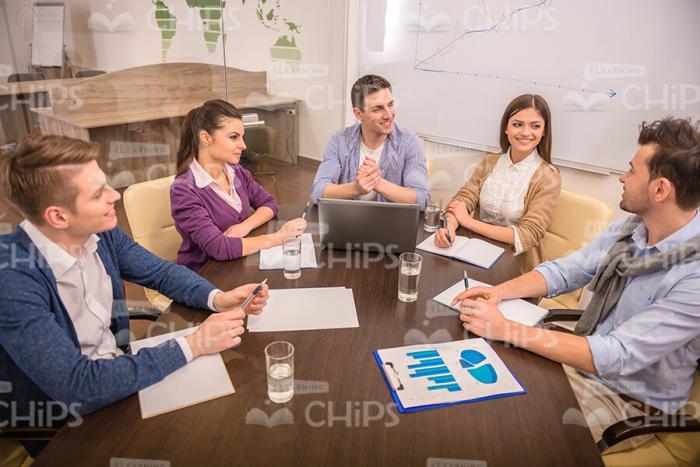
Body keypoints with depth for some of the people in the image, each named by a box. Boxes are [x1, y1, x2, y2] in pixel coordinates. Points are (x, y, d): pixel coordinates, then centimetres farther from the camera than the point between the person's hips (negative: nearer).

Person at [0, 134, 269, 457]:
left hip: (115, 375, 6)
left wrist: (217, 298, -15)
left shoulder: (101, 233, -9)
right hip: (63, 425, -6)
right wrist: (191, 346, -29)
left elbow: (161, 273, 4)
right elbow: (79, 386, -32)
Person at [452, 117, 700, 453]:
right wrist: (500, 291, -17)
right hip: (582, 357, 6)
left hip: (626, 401, -6)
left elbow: (616, 356, -31)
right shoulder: (633, 228, -4)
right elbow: (564, 271, 1)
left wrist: (506, 329, -33)